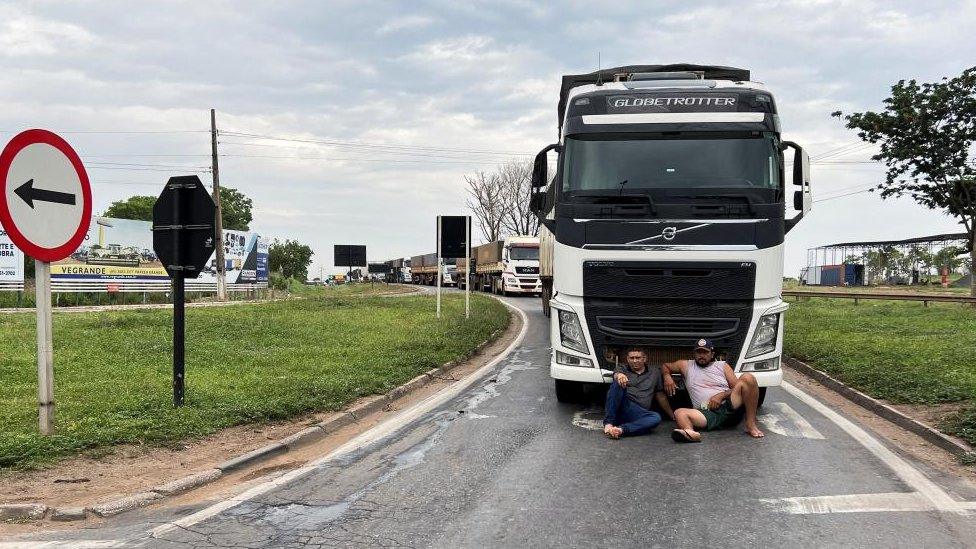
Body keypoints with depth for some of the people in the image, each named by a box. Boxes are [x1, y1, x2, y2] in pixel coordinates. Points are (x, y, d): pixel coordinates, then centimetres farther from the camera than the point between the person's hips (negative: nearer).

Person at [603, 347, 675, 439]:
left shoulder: (655, 373, 23)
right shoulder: (622, 368, 18)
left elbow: (661, 397, 27)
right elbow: (616, 374, -7)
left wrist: (673, 416, 24)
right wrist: (619, 375, -33)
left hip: (639, 413, 1)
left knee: (656, 418, -32)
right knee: (618, 383, -30)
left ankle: (621, 429, -48)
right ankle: (608, 423, -37)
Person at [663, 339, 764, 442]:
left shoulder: (722, 366, 19)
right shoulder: (687, 366, 21)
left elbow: (736, 387, 11)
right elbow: (665, 366, 30)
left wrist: (721, 395, -8)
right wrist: (667, 376, 7)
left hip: (729, 407, 0)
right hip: (707, 413, 0)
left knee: (747, 378, -23)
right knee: (679, 413, -30)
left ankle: (751, 424, -26)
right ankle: (691, 433, -65)